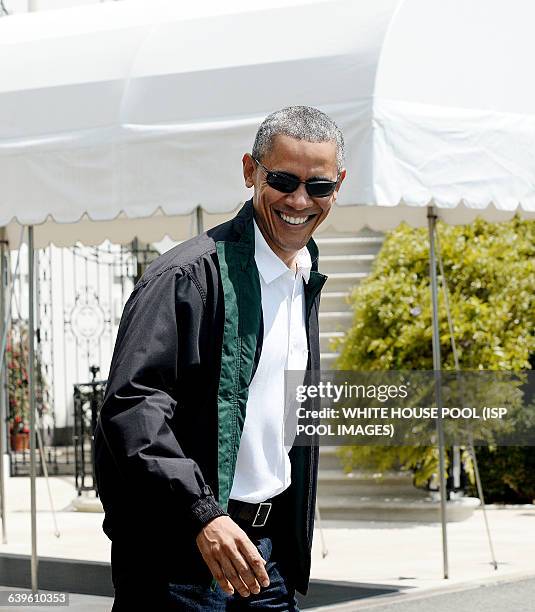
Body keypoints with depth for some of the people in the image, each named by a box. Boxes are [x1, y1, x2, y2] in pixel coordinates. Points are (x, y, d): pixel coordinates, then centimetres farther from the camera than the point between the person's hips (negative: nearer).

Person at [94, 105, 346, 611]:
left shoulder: (306, 282, 14)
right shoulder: (189, 274, -13)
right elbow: (131, 405, -22)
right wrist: (202, 516, -31)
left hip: (267, 546, 8)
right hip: (180, 549, -7)